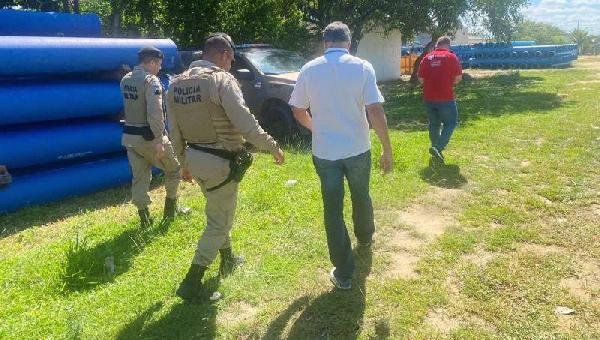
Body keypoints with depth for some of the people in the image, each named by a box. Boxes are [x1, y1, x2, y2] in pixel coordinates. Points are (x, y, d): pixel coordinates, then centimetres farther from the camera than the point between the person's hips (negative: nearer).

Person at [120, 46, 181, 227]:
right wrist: (159, 140, -25)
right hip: (148, 137, -7)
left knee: (139, 176, 13)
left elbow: (132, 105, 12)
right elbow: (155, 113, -26)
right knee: (174, 168, 14)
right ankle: (171, 205, 25)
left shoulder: (125, 80, 8)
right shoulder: (151, 80, -17)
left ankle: (144, 217, 17)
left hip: (129, 136, 7)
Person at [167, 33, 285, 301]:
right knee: (219, 223, 4)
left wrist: (184, 162, 20)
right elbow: (246, 123, -23)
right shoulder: (221, 80, -16)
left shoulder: (176, 84, 7)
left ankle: (228, 260, 44)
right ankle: (191, 284, 7)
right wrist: (273, 147, -12)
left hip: (194, 157, 8)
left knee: (218, 213, 26)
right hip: (220, 163, -8)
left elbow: (175, 132, 10)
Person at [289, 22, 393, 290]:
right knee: (361, 198, 25)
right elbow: (375, 111, -15)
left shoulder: (309, 70, -3)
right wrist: (387, 150, -6)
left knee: (332, 209, 7)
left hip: (324, 152, 0)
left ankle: (343, 273, 13)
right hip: (358, 149, 0)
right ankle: (365, 238, 51)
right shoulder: (362, 67, -8)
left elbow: (298, 111, 5)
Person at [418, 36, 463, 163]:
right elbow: (458, 77, -5)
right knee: (450, 123, 8)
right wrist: (450, 83, 14)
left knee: (434, 124, 17)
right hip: (446, 97, -4)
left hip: (429, 98, 4)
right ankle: (438, 147, -7)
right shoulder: (451, 57, -6)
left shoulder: (427, 58, 5)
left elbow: (421, 78, 6)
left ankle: (436, 148, 27)